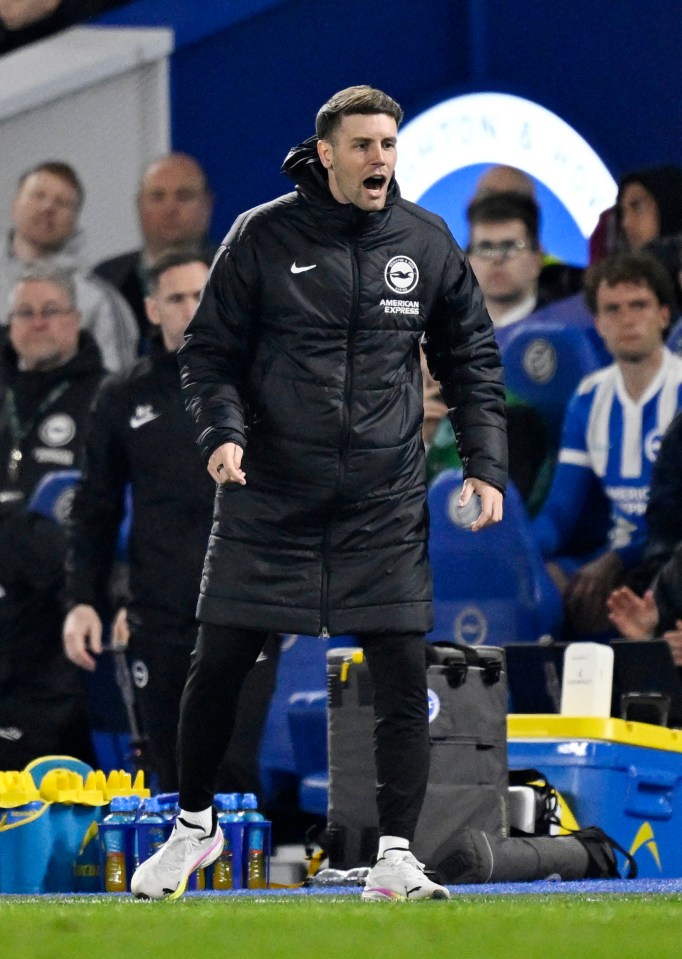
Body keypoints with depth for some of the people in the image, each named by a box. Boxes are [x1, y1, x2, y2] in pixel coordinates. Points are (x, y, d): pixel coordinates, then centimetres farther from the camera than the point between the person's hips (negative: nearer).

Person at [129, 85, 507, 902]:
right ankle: (194, 826, 25)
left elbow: (471, 360, 12)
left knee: (403, 675, -6)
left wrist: (485, 464, 3)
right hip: (267, 498, -1)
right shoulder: (261, 237, -3)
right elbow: (208, 352, 2)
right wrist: (221, 430, -16)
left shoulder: (427, 243, 4)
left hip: (385, 507, 1)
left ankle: (395, 858, 2)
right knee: (217, 666, 4)